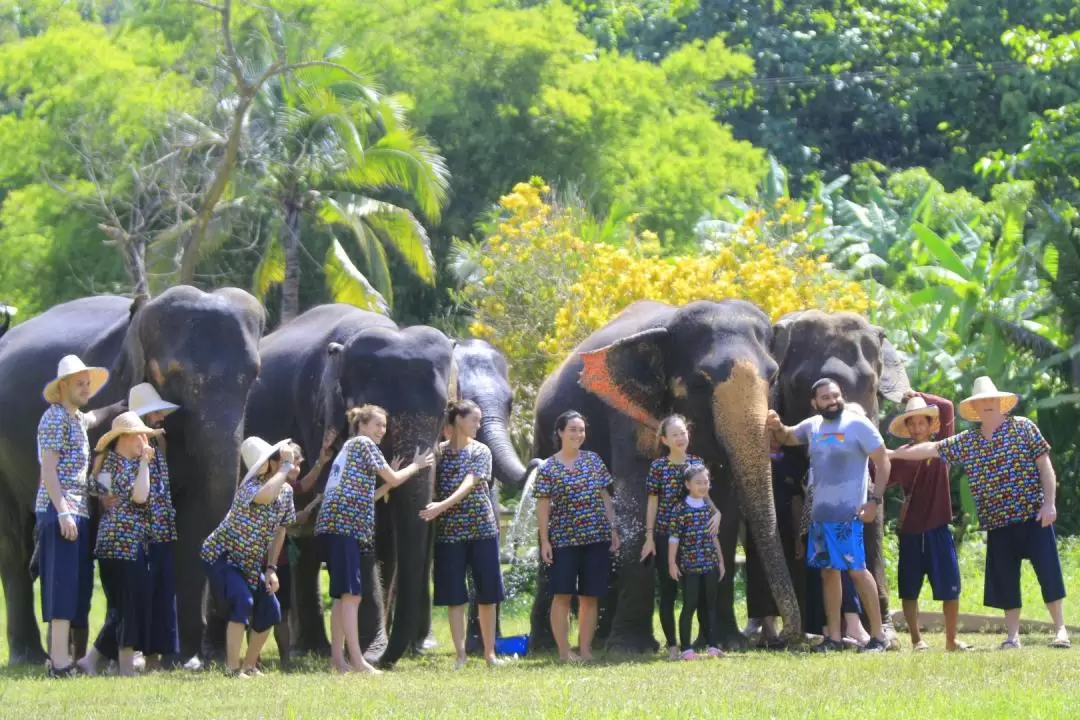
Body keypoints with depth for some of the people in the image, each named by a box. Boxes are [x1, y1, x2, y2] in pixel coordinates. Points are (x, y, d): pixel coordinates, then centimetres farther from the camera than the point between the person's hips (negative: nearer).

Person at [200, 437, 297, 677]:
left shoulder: (286, 491, -2)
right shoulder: (251, 485, -26)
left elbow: (279, 531, 8)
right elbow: (266, 495, -51)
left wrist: (271, 569, 2)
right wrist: (285, 466, -38)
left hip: (251, 564, 8)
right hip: (221, 556, -8)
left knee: (269, 612, 4)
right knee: (242, 602, -26)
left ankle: (249, 666, 21)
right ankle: (232, 668, -19)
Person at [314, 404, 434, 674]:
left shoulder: (348, 450, 28)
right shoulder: (363, 443, 2)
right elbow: (395, 478, 3)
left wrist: (388, 483, 25)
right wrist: (416, 465, 19)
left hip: (334, 525, 10)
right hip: (344, 524, -10)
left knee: (344, 595, 10)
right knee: (351, 593, -14)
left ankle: (337, 657, 10)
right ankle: (357, 660, -20)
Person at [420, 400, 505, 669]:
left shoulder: (481, 452, 3)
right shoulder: (439, 452, 6)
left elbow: (469, 484, -12)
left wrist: (443, 506, -24)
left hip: (482, 528, 0)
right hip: (449, 531, 0)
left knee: (487, 594, 2)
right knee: (454, 596, -2)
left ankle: (489, 652, 10)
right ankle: (460, 654, 1)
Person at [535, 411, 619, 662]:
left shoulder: (593, 460, 8)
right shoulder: (548, 468, -3)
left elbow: (605, 497, 12)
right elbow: (543, 507, -3)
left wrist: (613, 529, 7)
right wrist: (544, 541, -9)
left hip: (596, 538, 4)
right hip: (564, 540, -4)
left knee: (590, 596, 5)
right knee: (563, 594, -5)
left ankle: (585, 650, 11)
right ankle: (564, 651, -2)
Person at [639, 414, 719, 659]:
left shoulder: (697, 463, 4)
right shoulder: (658, 466, -3)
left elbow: (704, 494, 11)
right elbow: (653, 503, 0)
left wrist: (716, 512, -9)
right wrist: (649, 537, -3)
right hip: (666, 536, -2)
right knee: (668, 591, 1)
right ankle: (672, 645, 7)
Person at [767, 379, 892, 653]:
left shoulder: (858, 425, -8)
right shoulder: (813, 426, 10)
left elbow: (883, 462, -7)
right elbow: (788, 437, 31)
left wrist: (875, 500, -15)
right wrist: (777, 428, 7)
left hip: (848, 513, -7)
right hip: (820, 512, 7)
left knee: (857, 569, -9)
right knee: (828, 570, 9)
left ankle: (878, 635, -5)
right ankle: (834, 637, 15)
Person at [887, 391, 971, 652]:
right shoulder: (901, 457, 3)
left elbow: (947, 408, -7)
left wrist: (918, 396, -3)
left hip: (938, 529, -1)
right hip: (911, 532, 1)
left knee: (950, 588, 1)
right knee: (909, 590, 4)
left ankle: (951, 640, 13)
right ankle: (917, 640, 12)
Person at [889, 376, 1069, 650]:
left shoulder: (1023, 427, -2)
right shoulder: (966, 442, 8)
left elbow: (1045, 465, -3)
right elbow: (931, 448, 11)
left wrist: (1049, 503, -11)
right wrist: (891, 454, 8)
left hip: (1033, 516, -4)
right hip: (998, 523, 4)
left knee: (1048, 571, -7)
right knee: (1004, 579, 5)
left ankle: (1060, 629, -1)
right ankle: (1012, 635, 12)